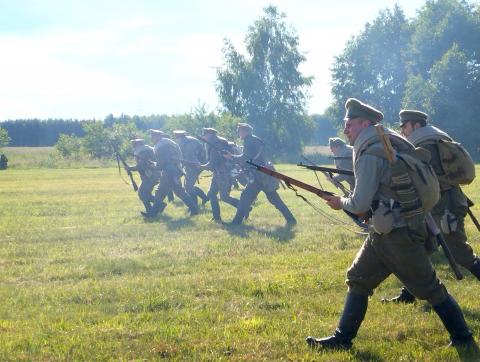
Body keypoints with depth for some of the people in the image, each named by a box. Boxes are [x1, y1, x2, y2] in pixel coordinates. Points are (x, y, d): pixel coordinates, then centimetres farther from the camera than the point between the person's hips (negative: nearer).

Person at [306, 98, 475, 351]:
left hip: (398, 234, -10)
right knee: (358, 279, 11)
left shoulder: (370, 155, -17)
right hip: (385, 231, 10)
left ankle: (463, 339, 8)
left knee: (428, 288, -1)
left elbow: (360, 204, -18)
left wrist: (341, 203, 1)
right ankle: (342, 338, 15)